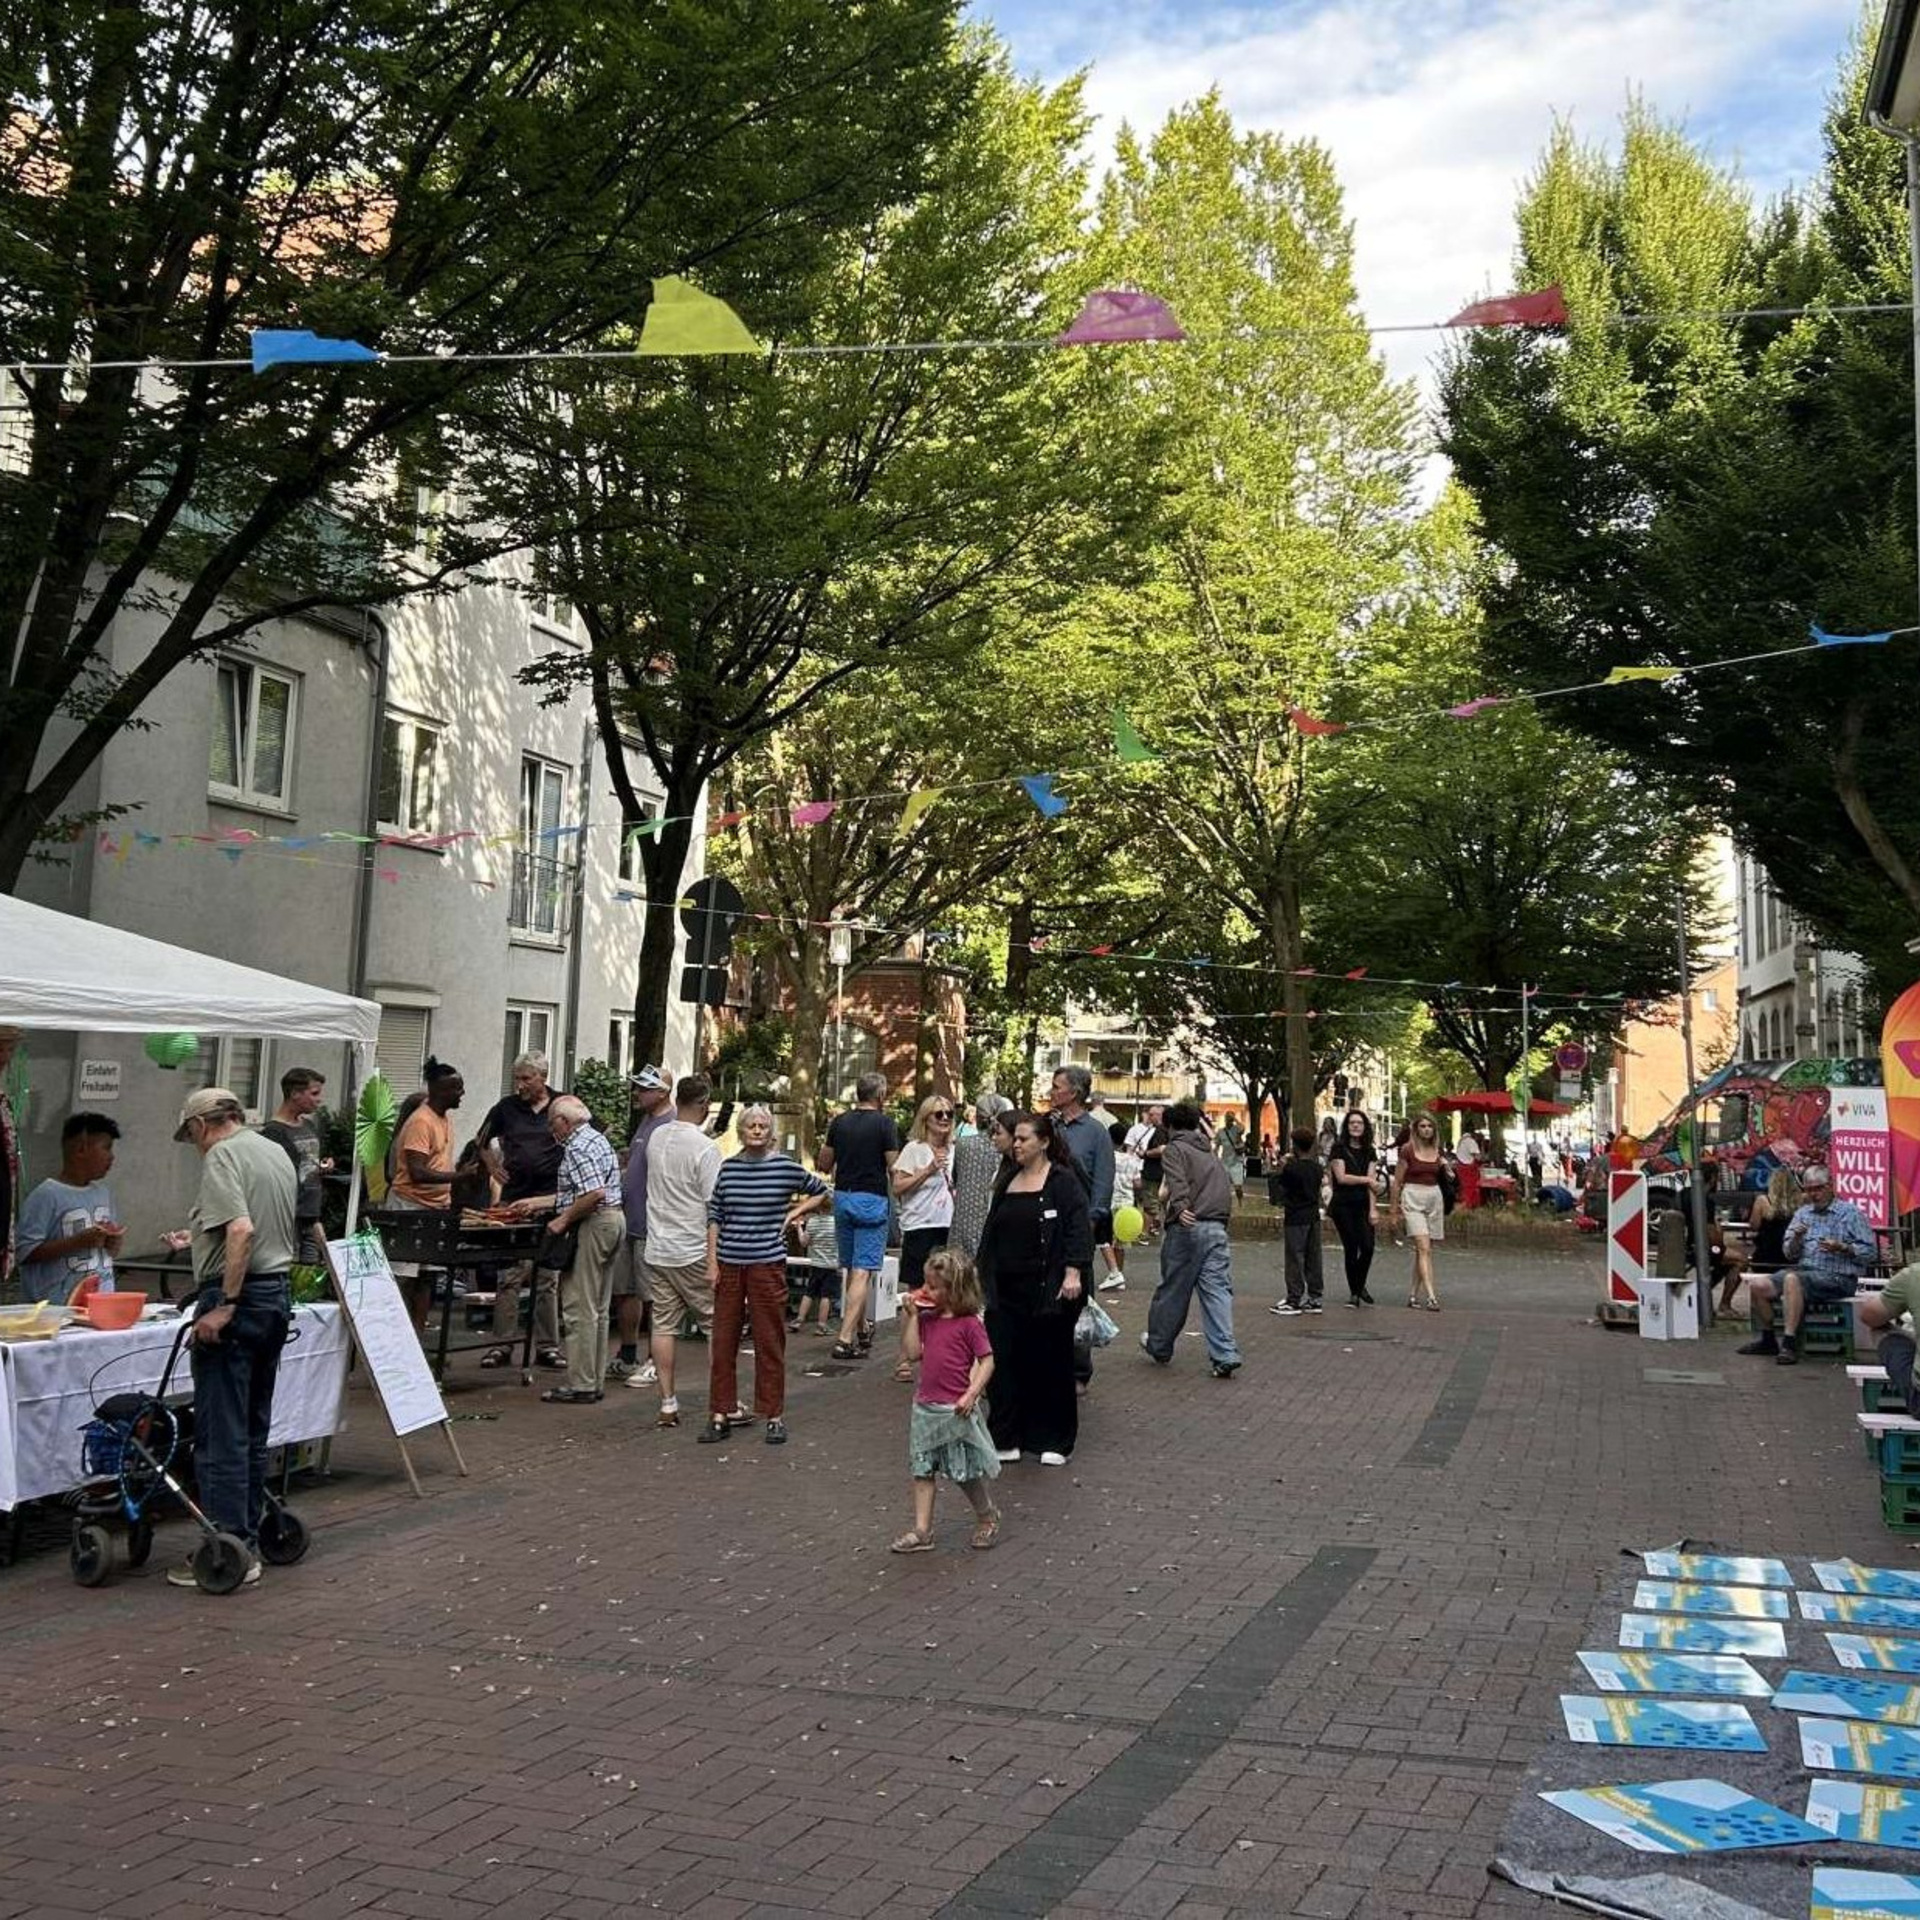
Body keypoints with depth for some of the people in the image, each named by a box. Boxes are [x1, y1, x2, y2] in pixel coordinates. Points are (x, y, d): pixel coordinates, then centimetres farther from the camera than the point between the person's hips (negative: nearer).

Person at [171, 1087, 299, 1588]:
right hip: (279, 1293, 9)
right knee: (254, 1429, 14)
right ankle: (248, 1542, 19)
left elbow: (240, 1230, -24)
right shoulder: (278, 1152, 16)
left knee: (222, 1433, -4)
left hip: (236, 1300, -9)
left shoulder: (221, 1157, -10)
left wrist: (225, 1303, -21)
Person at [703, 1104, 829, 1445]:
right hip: (729, 1263, 2)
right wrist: (712, 1261, 2)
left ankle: (774, 1417, 12)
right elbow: (714, 1216, 7)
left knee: (770, 1343, 3)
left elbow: (821, 1192, 13)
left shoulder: (786, 1166, -2)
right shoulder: (728, 1167, 4)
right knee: (723, 1341, 6)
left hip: (768, 1263, -2)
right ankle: (721, 1414, 15)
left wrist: (794, 1213, 1)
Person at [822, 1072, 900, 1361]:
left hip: (843, 1196, 6)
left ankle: (861, 1330, 29)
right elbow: (894, 1168, -12)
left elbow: (824, 1164, 10)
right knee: (863, 1271, -6)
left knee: (852, 1268, 17)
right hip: (871, 1199, -6)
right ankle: (845, 1339, -14)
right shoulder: (885, 1123, -10)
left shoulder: (839, 1122, 5)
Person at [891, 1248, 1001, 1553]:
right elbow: (913, 1353, -2)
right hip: (925, 1407, 6)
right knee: (922, 1470, 6)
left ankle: (988, 1517, 29)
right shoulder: (927, 1319, 6)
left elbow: (987, 1360, -12)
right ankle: (921, 1531, 11)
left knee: (965, 1472, 6)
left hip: (956, 1410, -6)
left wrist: (971, 1394, -20)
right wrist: (912, 1317, -5)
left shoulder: (969, 1323, -12)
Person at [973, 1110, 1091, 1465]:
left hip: (1047, 1290, -6)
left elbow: (1079, 1228, -13)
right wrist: (984, 1276, 18)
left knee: (1050, 1363, 3)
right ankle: (1006, 1438, 11)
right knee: (1004, 1361, 3)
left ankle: (1053, 1441, 14)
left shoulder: (1063, 1182, -6)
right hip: (1007, 1289, 6)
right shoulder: (1009, 1182, 15)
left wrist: (1073, 1273, -20)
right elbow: (991, 1232, 21)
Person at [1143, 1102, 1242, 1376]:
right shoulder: (1211, 1156, 23)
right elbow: (1227, 1190, 22)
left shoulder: (1175, 1148, 1)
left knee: (1172, 1290, 9)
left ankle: (1159, 1347, 25)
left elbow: (1177, 1181, -18)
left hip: (1187, 1227, -5)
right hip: (1218, 1229, 5)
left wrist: (1180, 1207, -31)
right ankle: (1225, 1356, -9)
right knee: (1218, 1291, 1)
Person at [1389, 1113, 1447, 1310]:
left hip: (1435, 1198, 5)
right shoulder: (1407, 1151, -4)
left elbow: (1447, 1179, 22)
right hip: (1413, 1198, -5)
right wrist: (1393, 1210, -2)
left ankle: (1414, 1294, 16)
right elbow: (1397, 1182, -1)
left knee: (1424, 1250, 8)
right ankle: (1430, 1296, -23)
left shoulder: (1438, 1152, 10)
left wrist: (1445, 1167, 0)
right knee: (1423, 1248, -16)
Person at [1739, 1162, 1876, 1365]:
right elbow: (1790, 1254, 13)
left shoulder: (1850, 1213, 1)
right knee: (1757, 1286, -11)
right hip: (1803, 1270, 6)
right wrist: (1796, 1239, -8)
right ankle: (1768, 1339, 7)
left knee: (1793, 1279, -35)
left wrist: (1841, 1248, -21)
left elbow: (1869, 1252, -6)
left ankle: (1789, 1343, -35)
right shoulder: (1802, 1213, 17)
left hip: (1837, 1277, -6)